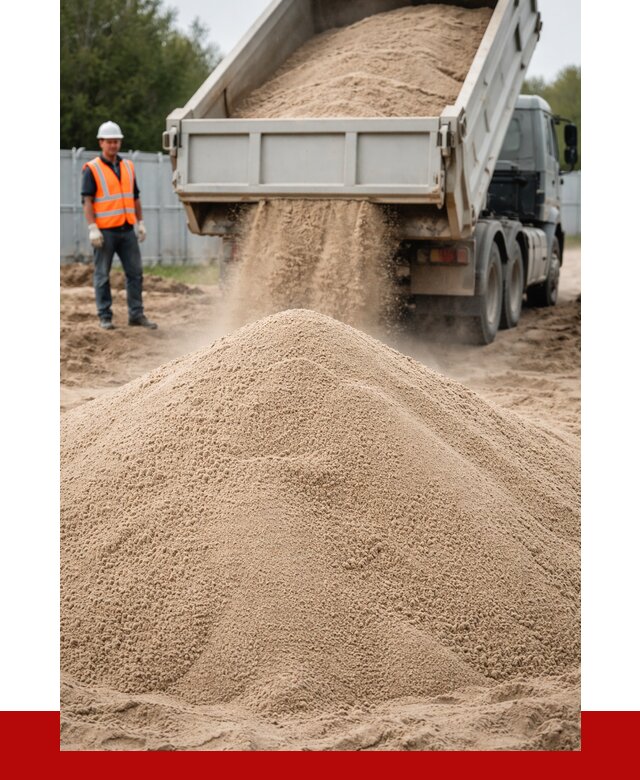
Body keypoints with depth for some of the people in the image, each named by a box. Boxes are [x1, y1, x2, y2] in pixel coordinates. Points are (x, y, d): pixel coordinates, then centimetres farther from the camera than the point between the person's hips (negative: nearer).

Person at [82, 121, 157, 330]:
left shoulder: (128, 167, 12)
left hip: (127, 230, 5)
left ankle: (136, 314, 9)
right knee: (102, 275, 2)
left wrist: (141, 223, 12)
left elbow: (135, 197, 18)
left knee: (135, 272, 3)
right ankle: (105, 317, 7)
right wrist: (93, 228, -17)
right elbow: (87, 201, -9)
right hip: (105, 232, -5)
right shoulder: (92, 169, -5)